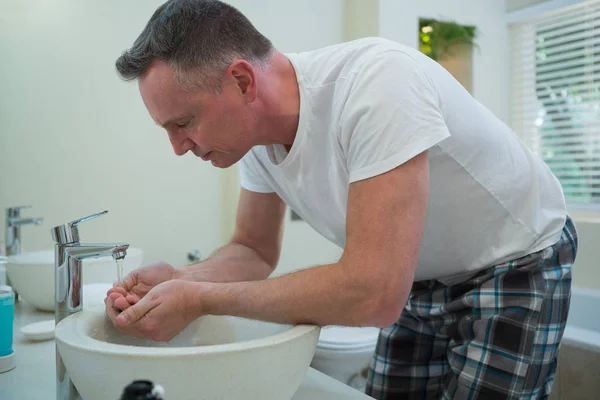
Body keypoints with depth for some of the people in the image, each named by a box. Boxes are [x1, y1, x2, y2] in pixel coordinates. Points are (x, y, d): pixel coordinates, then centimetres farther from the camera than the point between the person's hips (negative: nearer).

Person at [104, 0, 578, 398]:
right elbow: (255, 251, 2)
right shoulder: (254, 129, -11)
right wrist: (178, 279, -19)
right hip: (420, 274, 6)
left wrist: (200, 300, -30)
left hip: (517, 261, -6)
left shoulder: (375, 81, -35)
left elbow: (374, 294, -39)